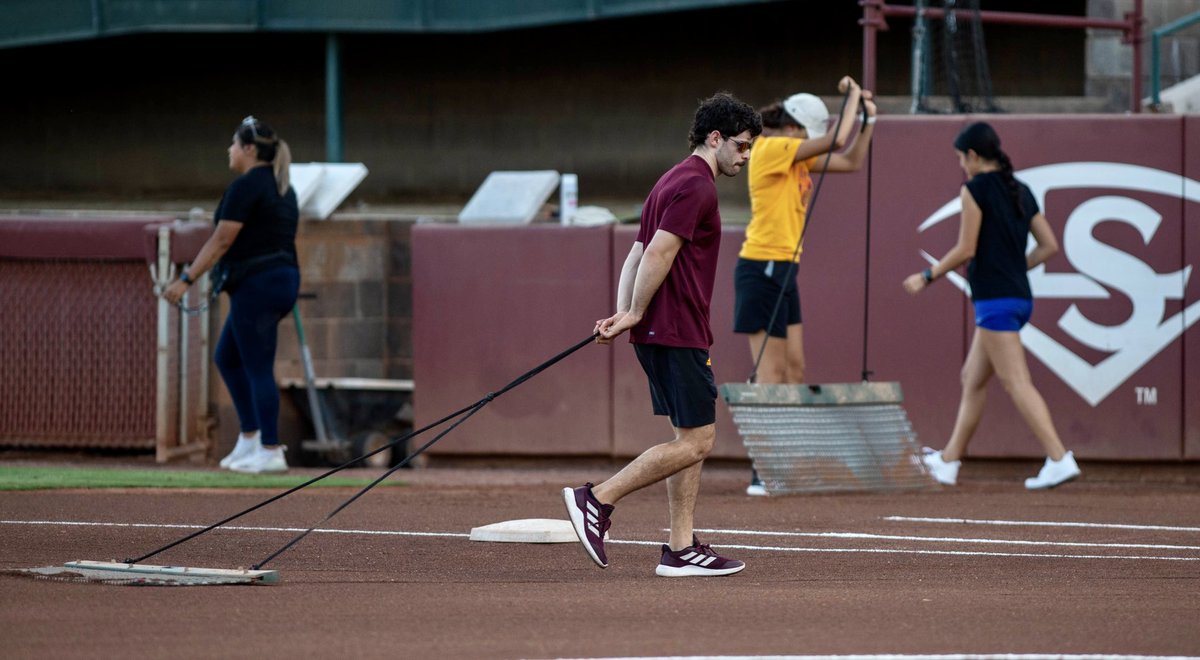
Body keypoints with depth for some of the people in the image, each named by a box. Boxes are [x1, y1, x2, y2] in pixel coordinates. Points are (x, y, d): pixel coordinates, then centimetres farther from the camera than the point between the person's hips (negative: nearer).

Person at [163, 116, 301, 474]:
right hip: (284, 279, 10)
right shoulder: (282, 188, 15)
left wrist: (186, 279, -15)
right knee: (228, 358, 18)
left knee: (258, 369, -6)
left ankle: (270, 452, -6)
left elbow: (221, 241, -16)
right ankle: (250, 439, 18)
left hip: (256, 285, -10)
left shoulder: (246, 186, -13)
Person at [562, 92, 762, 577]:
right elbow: (658, 255, -20)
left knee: (692, 438, 10)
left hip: (661, 333, 10)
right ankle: (596, 499, -11)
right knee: (695, 441, -10)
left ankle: (681, 550, 8)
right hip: (678, 332, -10)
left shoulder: (675, 182, 20)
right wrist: (634, 315, -13)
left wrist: (625, 313, 5)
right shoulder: (696, 186, -12)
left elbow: (637, 255, 17)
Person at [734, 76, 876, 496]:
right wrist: (852, 98, -8)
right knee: (771, 373, -10)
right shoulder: (771, 149, -14)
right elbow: (835, 142, -20)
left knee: (794, 371, 10)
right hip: (763, 267, -10)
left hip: (783, 271, 10)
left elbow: (852, 161, 18)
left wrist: (868, 119, 10)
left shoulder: (797, 156, 14)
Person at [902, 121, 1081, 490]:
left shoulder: (976, 189, -8)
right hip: (1020, 297, 9)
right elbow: (1049, 246, 13)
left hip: (995, 300, -9)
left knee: (1017, 383, -12)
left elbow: (966, 250, -12)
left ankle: (1059, 460, -21)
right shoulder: (1020, 192, 14)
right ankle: (949, 461, 25)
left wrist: (927, 277, -1)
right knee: (972, 378, 18)